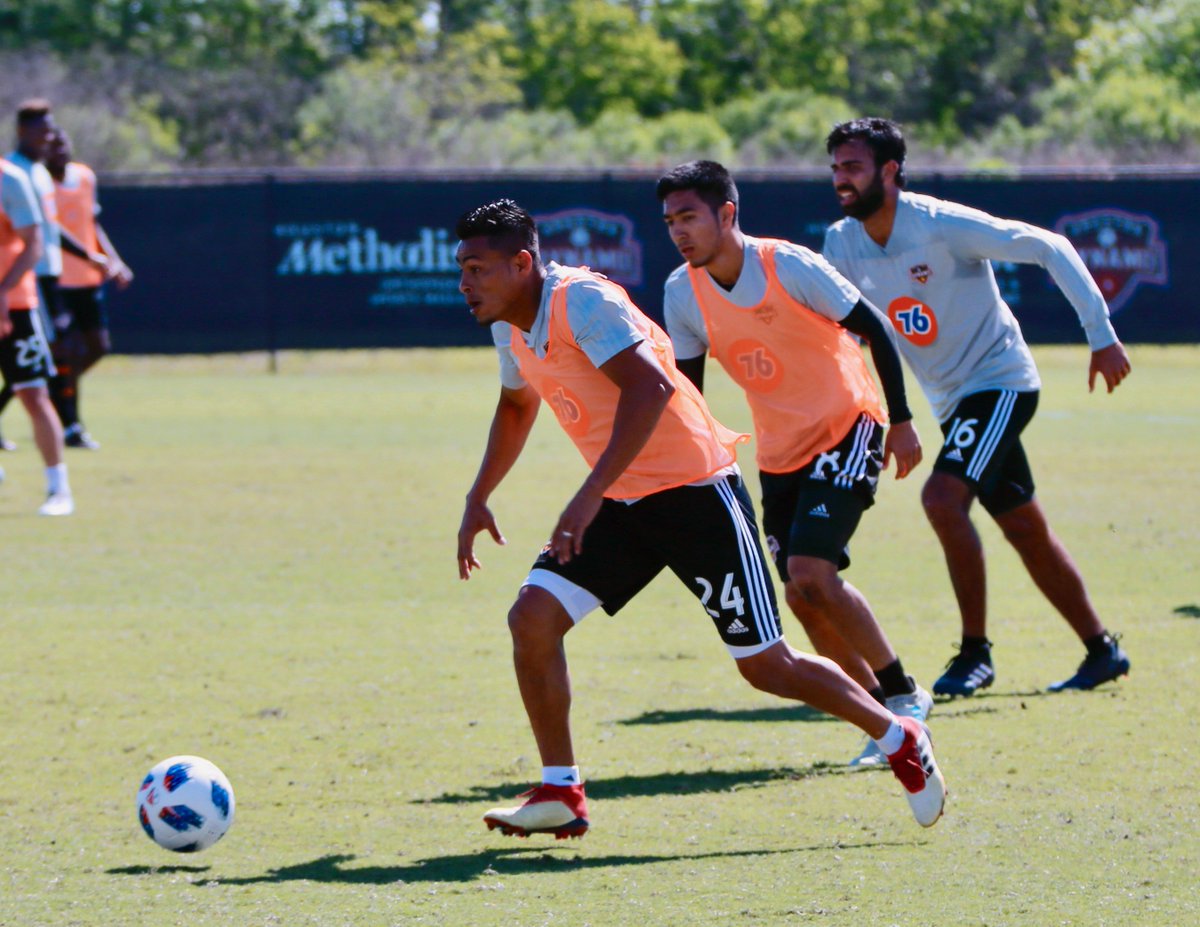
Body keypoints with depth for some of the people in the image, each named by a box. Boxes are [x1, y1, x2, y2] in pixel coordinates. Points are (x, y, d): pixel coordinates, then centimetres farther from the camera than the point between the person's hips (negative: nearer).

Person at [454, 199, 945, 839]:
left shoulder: (582, 301, -21)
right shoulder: (511, 327, 7)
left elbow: (651, 387, -34)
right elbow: (516, 406, 29)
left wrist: (590, 495, -38)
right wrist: (478, 498, 23)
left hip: (692, 492, -8)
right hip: (620, 504, 8)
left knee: (766, 665, -2)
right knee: (532, 619, -10)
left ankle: (900, 739, 18)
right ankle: (559, 795, -2)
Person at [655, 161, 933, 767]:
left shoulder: (789, 266, -19)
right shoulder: (682, 293, -3)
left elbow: (873, 328, -11)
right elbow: (685, 388, 8)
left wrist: (901, 421, -11)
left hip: (846, 428, -6)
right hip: (780, 452, 6)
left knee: (811, 573, -20)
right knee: (802, 596, -2)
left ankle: (902, 695, -5)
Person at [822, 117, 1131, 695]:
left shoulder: (943, 226, -21)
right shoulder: (841, 243, -2)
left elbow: (1049, 248, -17)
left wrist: (1102, 336, -19)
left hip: (1000, 381, -7)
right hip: (952, 402, 7)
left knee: (943, 498, -24)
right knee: (1026, 530, 11)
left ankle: (975, 652, -14)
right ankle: (1102, 651, 23)